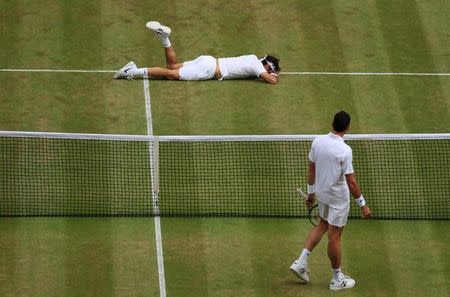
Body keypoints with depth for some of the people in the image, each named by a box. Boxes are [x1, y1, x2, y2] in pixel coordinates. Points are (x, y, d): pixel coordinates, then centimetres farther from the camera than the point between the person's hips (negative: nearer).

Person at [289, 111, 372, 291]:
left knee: (322, 226, 27)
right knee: (335, 236, 6)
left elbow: (311, 169, 3)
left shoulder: (317, 141, -9)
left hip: (322, 193, 6)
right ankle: (337, 279, 21)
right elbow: (351, 182, -24)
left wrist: (311, 192, 17)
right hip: (338, 198, -6)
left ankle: (301, 263, 21)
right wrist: (363, 205, -14)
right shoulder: (344, 151, -27)